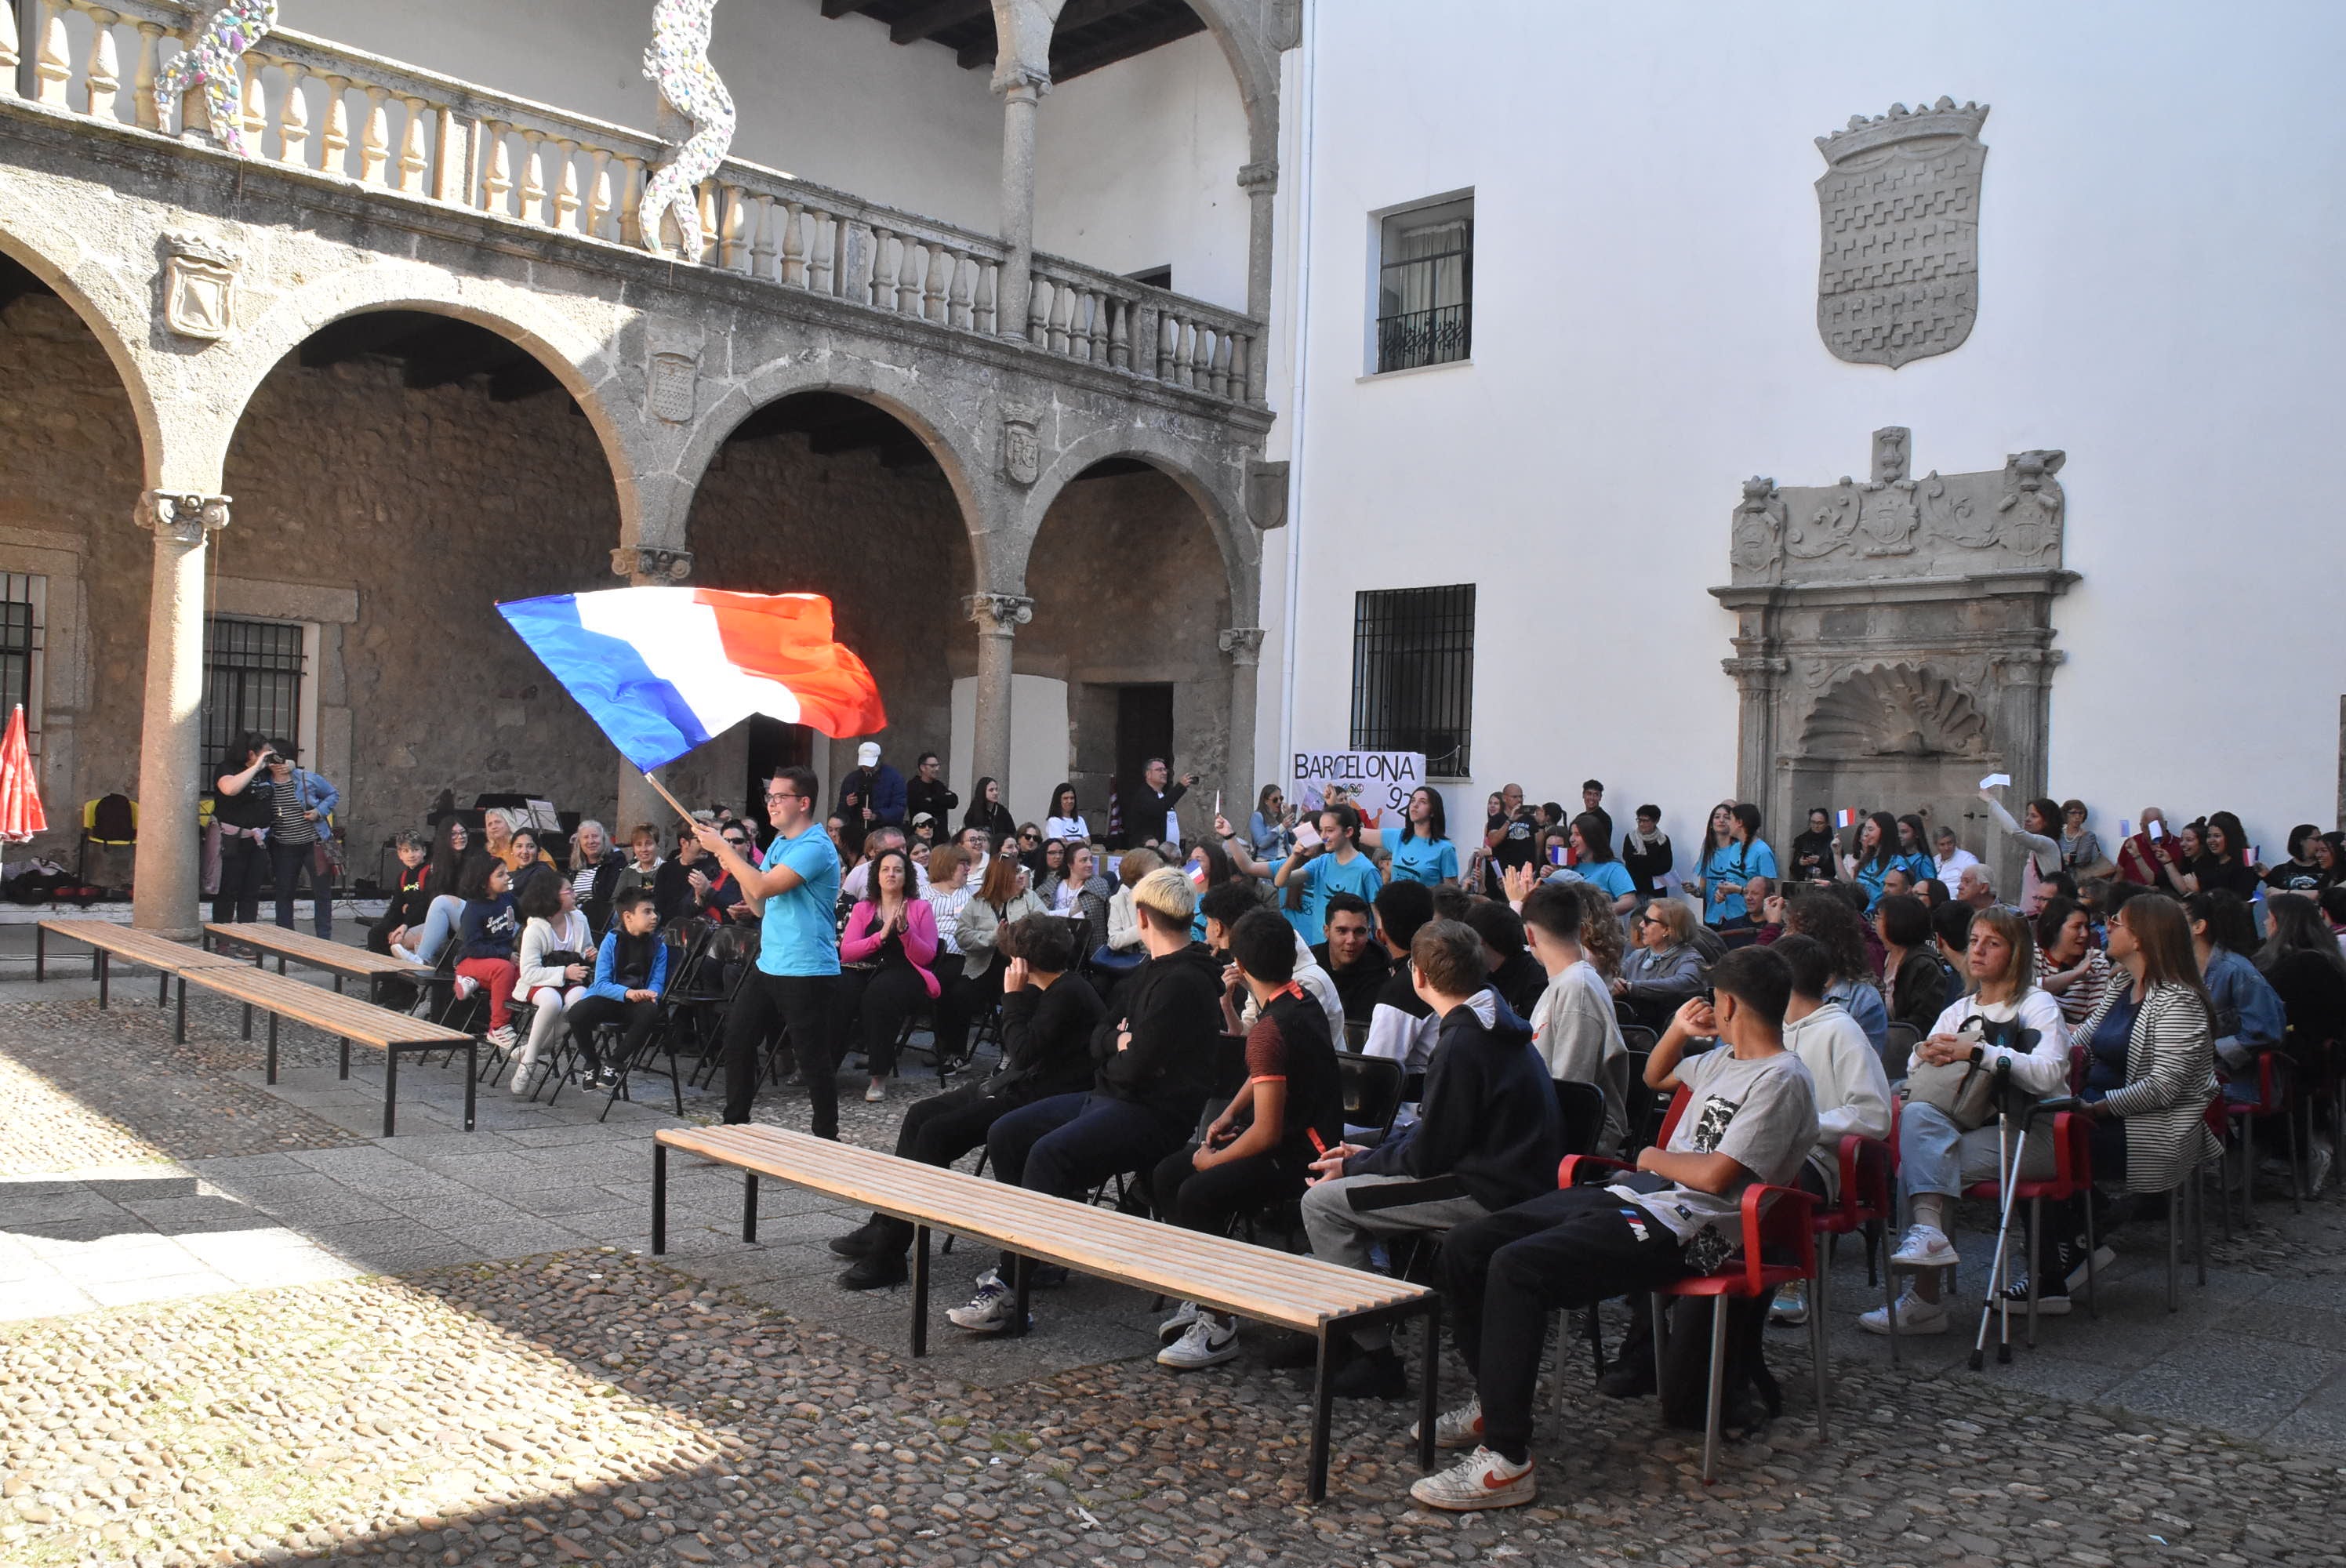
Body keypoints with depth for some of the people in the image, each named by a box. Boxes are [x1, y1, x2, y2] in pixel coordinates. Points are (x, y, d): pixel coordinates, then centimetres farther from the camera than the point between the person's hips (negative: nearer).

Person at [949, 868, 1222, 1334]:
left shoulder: (1182, 983, -16)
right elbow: (1099, 1034, 19)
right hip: (1110, 1096, 11)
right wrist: (1119, 1043, -4)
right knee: (1004, 1135, 3)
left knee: (1049, 1153, -31)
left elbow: (1135, 1068, -20)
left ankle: (1009, 1290, -27)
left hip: (1156, 1113, -11)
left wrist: (1115, 1056, 2)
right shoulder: (1150, 972, 17)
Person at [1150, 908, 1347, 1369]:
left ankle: (1219, 1326, -15)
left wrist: (1212, 1161, -9)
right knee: (1166, 1175, 7)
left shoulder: (1270, 1029, -24)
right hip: (1301, 1137, 10)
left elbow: (1267, 1132, -24)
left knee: (1198, 1194, -28)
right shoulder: (1302, 999, 6)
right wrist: (1229, 1114, 13)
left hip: (1299, 1155, -10)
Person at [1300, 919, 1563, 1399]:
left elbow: (1427, 1157, -17)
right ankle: (1337, 1335, 25)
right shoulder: (1495, 1026, 11)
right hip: (1514, 1181, 11)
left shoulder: (1463, 1044, -20)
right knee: (1346, 1188, 21)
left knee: (1323, 1201, -11)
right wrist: (1370, 1154, 12)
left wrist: (1353, 1168, -4)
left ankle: (1376, 1360, -4)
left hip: (1488, 1196, -11)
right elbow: (1437, 1134, 17)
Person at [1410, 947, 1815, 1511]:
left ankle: (1505, 1463, -27)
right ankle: (1494, 1403, 13)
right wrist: (1677, 1031, 21)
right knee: (1465, 1247, -2)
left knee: (1518, 1267, -31)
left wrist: (1655, 1158, 0)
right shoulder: (1726, 1061, 21)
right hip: (1627, 1195, 10)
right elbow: (1655, 1077, 40)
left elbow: (1715, 1175, -18)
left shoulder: (1781, 1081, -8)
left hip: (1680, 1230, -10)